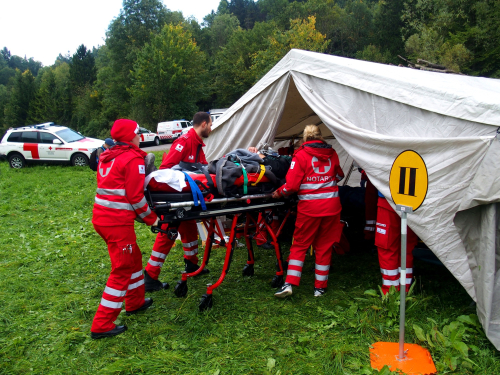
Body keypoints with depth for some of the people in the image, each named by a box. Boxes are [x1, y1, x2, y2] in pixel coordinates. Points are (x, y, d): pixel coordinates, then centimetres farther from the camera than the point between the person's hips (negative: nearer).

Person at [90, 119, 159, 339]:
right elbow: (135, 196, -15)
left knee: (133, 258, 24)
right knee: (122, 270, 2)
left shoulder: (107, 157, 15)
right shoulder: (133, 159, -11)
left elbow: (109, 187, 16)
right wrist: (151, 218, -3)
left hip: (100, 217, 9)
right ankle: (102, 325, 8)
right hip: (118, 222, -9)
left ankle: (135, 302, 39)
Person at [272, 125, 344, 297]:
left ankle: (289, 283, 3)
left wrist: (278, 193, 5)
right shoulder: (332, 154, 7)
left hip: (309, 206, -3)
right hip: (331, 205, 3)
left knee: (300, 244, 8)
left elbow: (291, 185, -11)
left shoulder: (301, 155, -6)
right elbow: (339, 176, 23)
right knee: (324, 246, 12)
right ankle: (320, 287, 18)